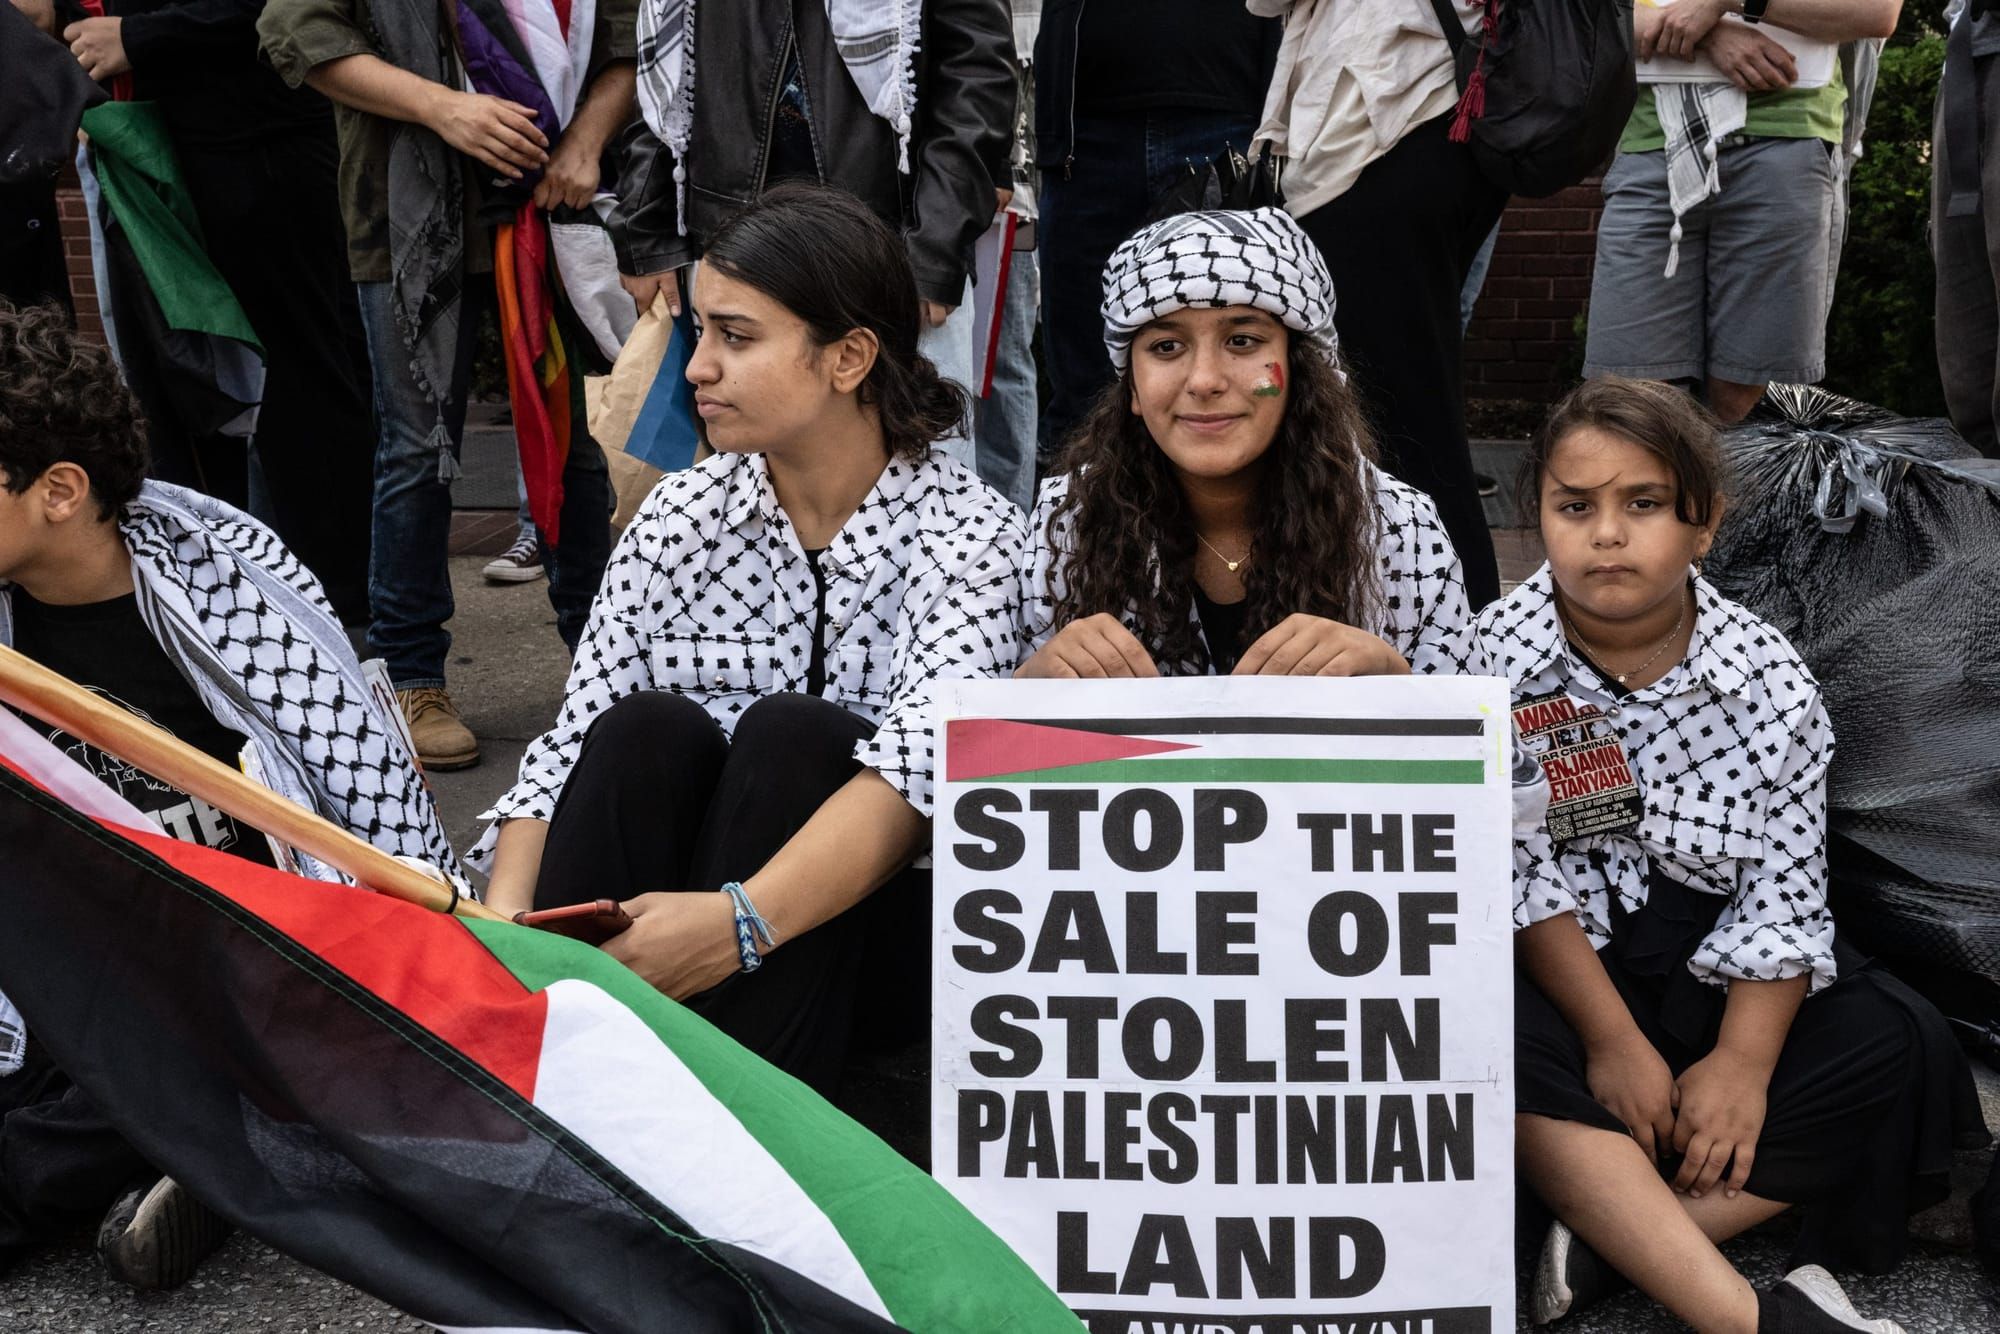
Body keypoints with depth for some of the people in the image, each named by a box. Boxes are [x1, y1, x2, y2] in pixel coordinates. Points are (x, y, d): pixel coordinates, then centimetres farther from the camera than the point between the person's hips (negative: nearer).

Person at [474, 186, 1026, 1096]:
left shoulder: (967, 529, -9)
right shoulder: (680, 518, 3)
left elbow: (926, 756, -26)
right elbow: (575, 743, -3)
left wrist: (743, 919, -40)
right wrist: (505, 920, -22)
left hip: (859, 925, -2)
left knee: (790, 733, -29)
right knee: (646, 727, -25)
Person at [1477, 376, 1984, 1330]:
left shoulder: (1770, 681, -5)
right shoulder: (1495, 658, -10)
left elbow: (1783, 888, -5)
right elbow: (1518, 872, -13)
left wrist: (1744, 1059, -17)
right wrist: (1614, 1039, -18)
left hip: (1711, 965, 3)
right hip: (1551, 964, -2)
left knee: (1902, 1054, -18)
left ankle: (1612, 1238, -27)